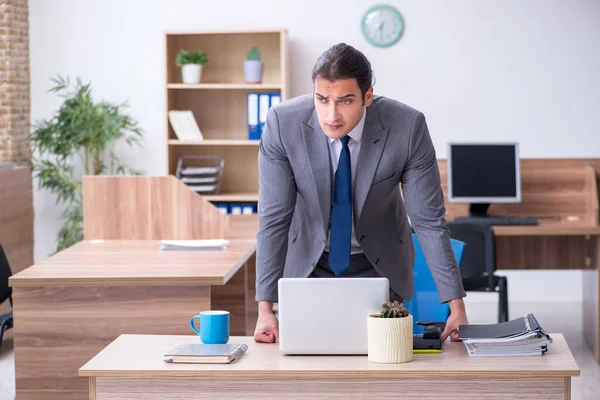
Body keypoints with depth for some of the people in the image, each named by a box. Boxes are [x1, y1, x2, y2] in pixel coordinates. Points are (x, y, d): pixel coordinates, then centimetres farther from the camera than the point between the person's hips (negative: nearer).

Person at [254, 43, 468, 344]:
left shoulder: (408, 127, -25)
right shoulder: (282, 123, -24)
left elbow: (428, 220, -18)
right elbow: (274, 217, -19)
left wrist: (456, 306, -20)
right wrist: (265, 309, -23)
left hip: (379, 265, 0)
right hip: (308, 263, 0)